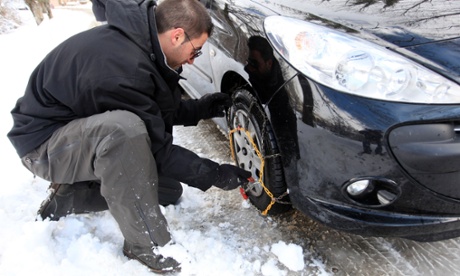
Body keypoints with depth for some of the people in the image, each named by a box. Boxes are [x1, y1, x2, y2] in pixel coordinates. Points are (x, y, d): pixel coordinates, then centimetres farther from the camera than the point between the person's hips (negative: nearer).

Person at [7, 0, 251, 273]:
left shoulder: (138, 39, -4)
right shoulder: (121, 67, -33)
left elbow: (156, 110, 9)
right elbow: (154, 149, -26)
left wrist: (202, 109, -2)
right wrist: (213, 174, -19)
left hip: (89, 132, 9)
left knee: (169, 190, 7)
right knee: (125, 128, -41)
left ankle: (73, 195, 13)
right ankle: (147, 245, -24)